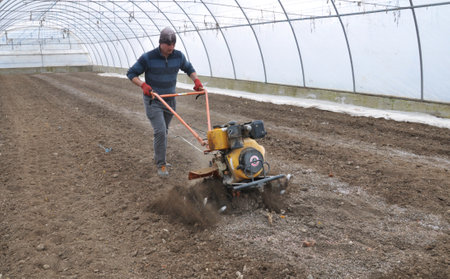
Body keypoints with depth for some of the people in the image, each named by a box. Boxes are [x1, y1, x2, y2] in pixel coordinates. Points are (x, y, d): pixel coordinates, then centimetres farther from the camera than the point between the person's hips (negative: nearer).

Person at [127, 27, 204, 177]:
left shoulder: (178, 56, -3)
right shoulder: (148, 58, -15)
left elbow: (188, 68, 15)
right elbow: (131, 73, -7)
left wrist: (196, 80, -3)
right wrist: (143, 85, -23)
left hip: (170, 100, 5)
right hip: (153, 101, -5)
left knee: (164, 131, 17)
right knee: (160, 131, -15)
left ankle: (158, 156, 37)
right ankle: (161, 164, -4)